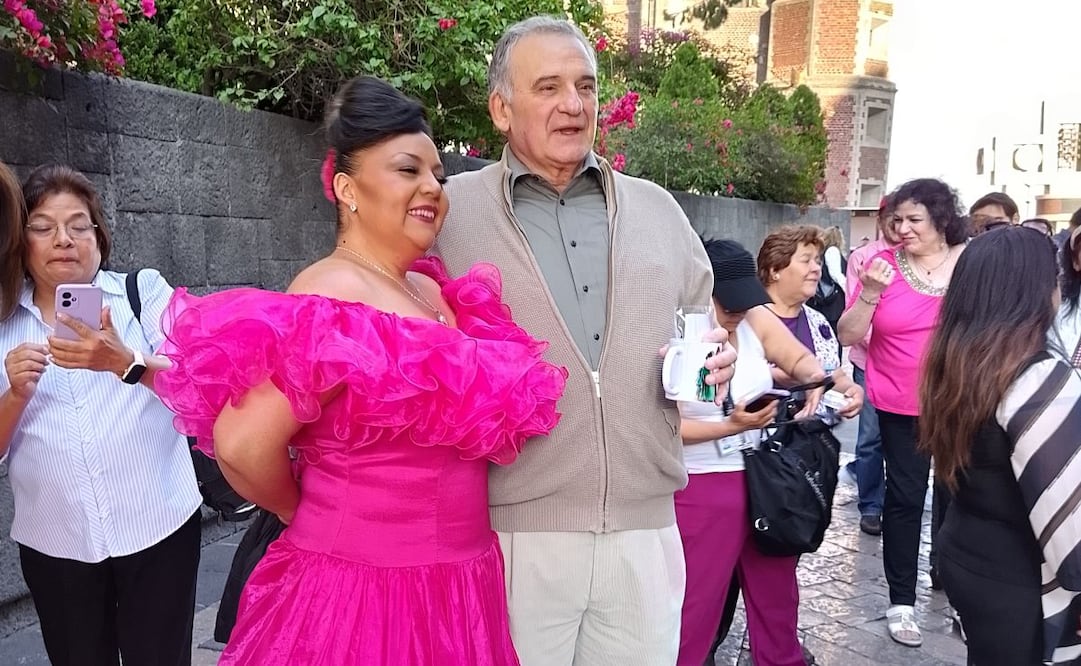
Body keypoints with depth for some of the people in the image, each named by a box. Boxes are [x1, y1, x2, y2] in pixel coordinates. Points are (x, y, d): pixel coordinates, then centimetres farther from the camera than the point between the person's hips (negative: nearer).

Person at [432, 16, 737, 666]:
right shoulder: (449, 212, -2)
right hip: (513, 534, -3)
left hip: (647, 532, 4)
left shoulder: (659, 209, 9)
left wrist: (713, 362, -3)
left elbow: (704, 330, 19)